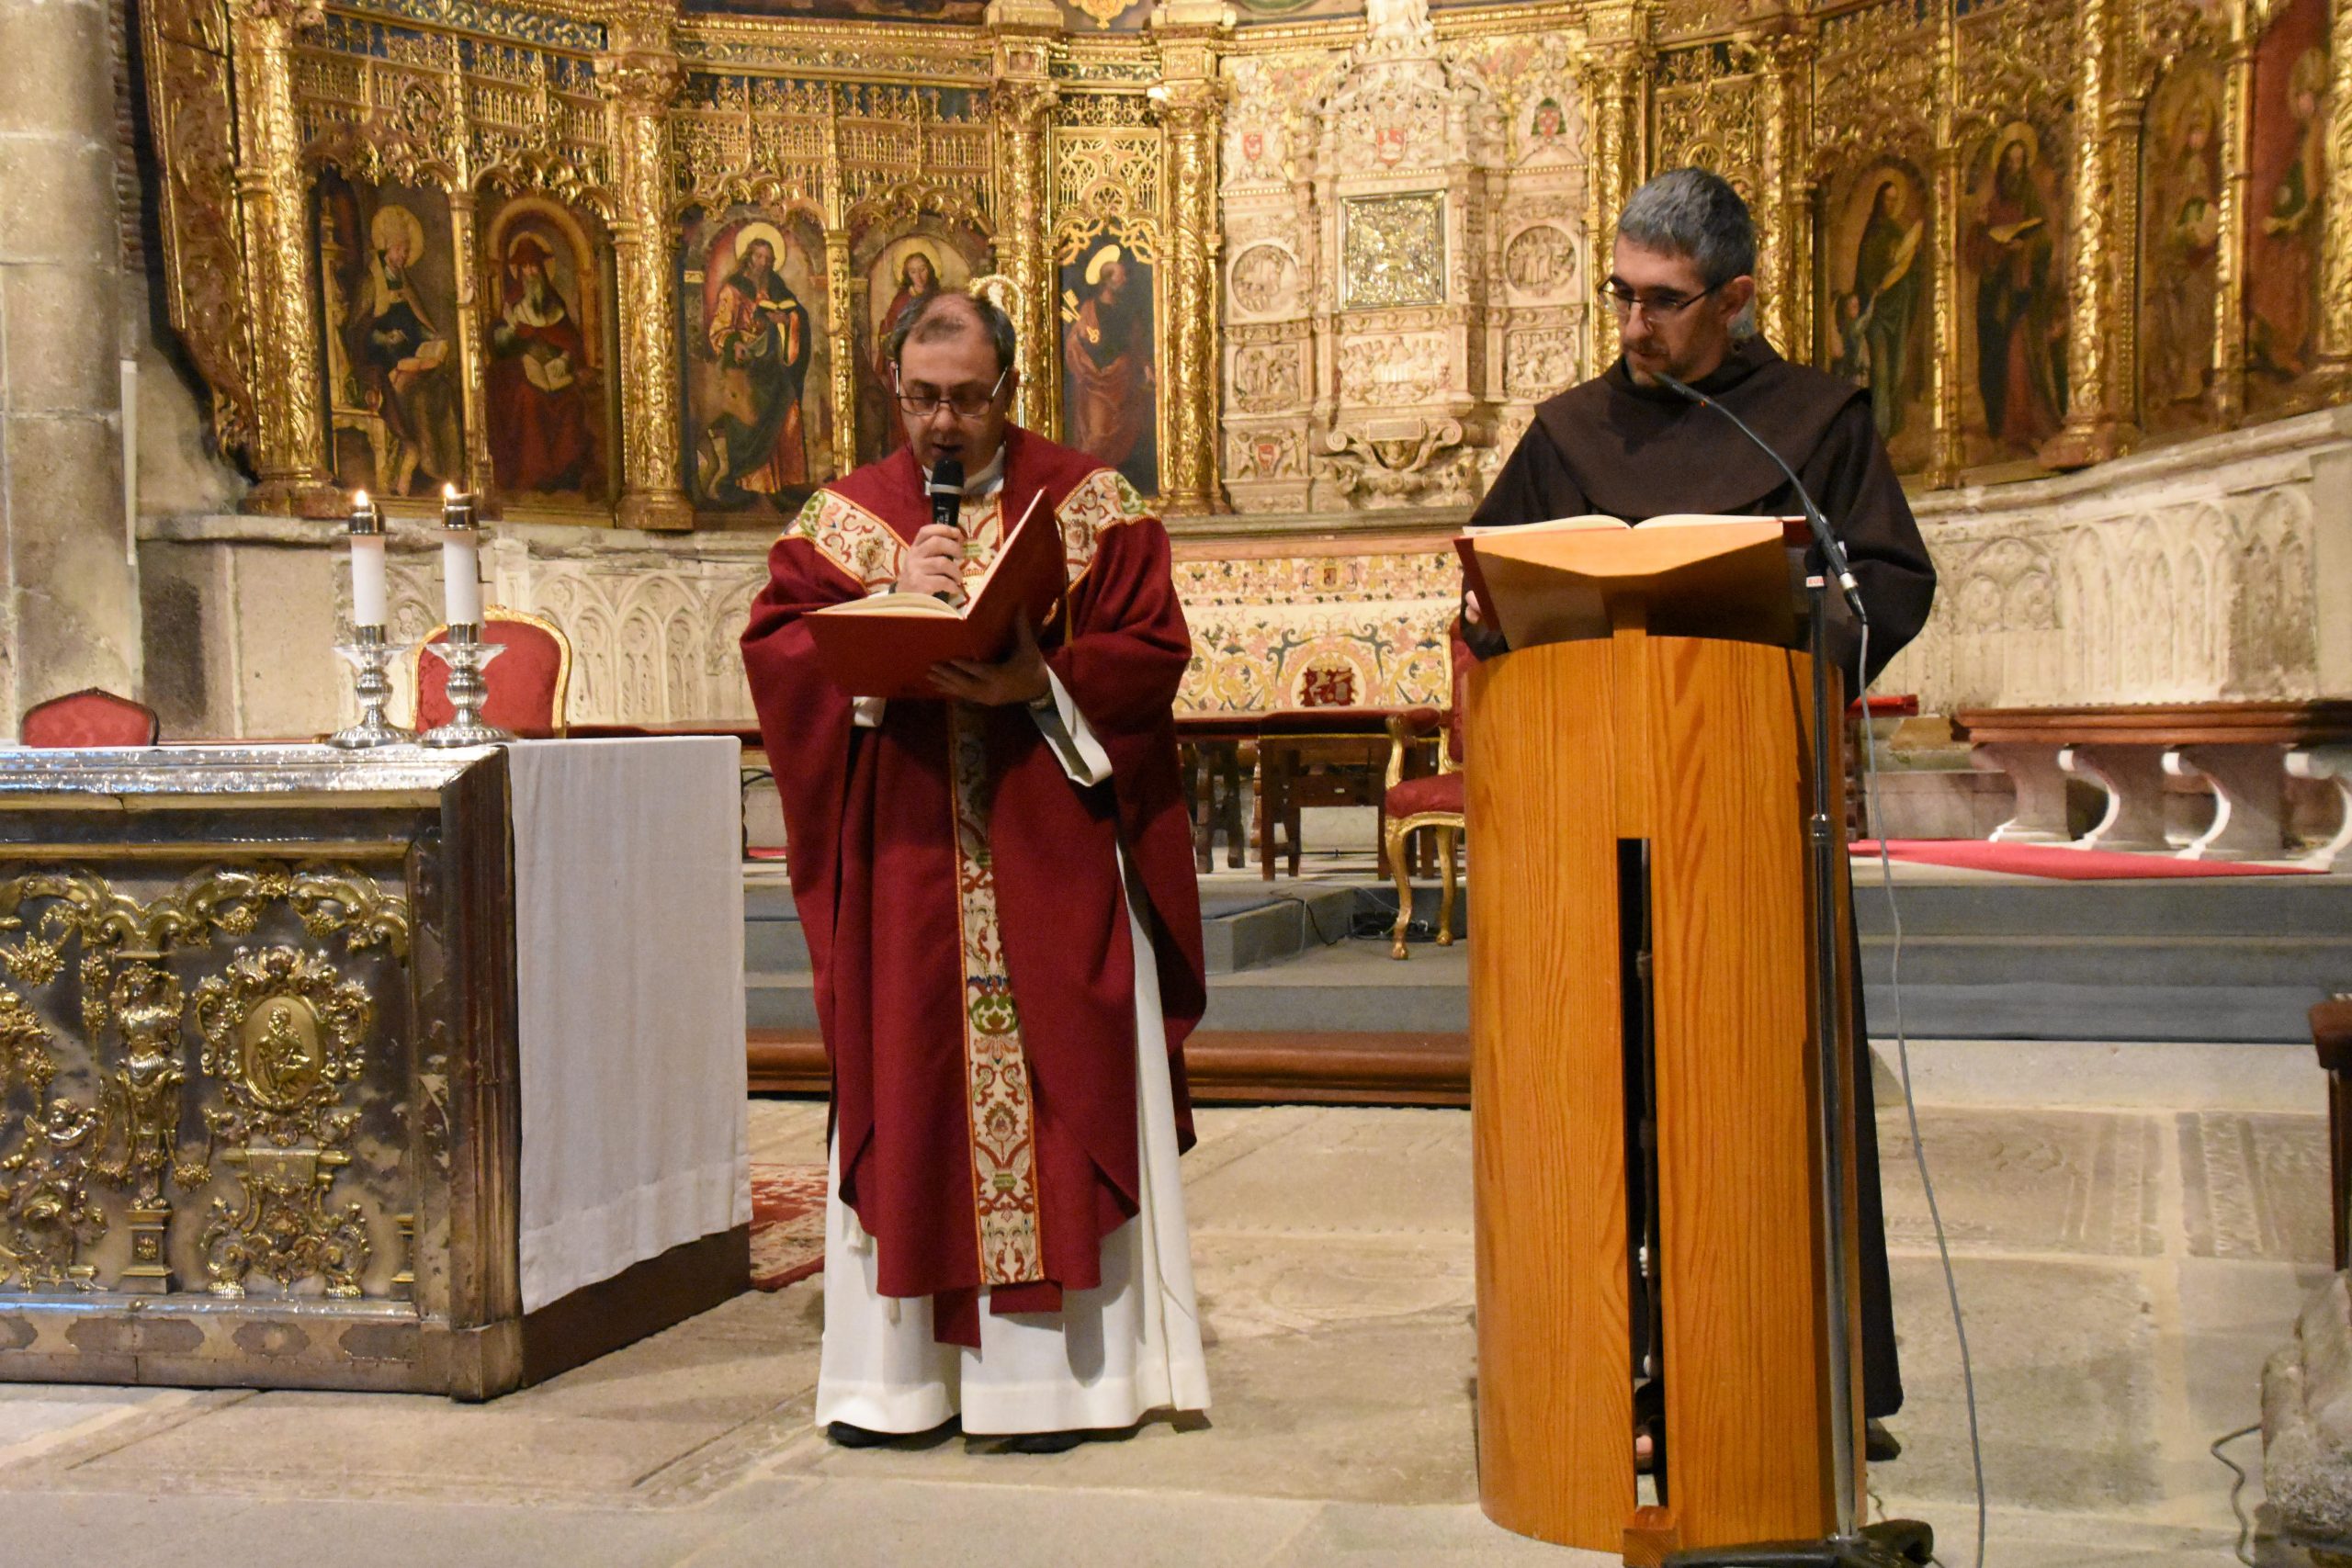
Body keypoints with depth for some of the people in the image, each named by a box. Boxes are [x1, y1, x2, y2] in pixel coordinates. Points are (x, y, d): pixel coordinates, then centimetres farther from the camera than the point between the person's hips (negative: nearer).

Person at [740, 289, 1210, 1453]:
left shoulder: (1090, 505, 4)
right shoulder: (843, 517, 10)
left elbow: (1151, 649, -3)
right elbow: (772, 644, 1)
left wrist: (1039, 683, -18)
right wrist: (890, 601, -13)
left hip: (1054, 865, -2)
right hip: (903, 864, 2)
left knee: (1060, 1101, -1)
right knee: (900, 1104, 5)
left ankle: (1057, 1369, 7)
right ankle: (895, 1371, 13)